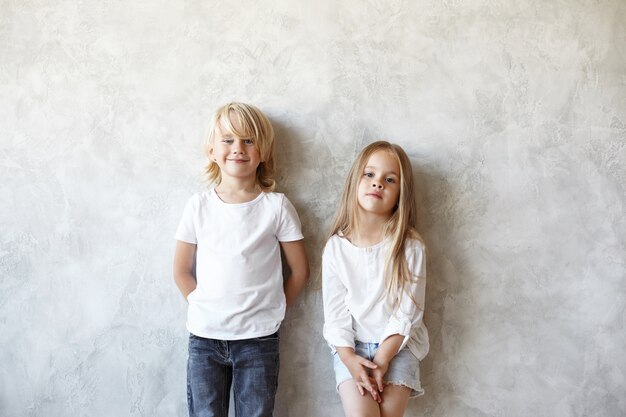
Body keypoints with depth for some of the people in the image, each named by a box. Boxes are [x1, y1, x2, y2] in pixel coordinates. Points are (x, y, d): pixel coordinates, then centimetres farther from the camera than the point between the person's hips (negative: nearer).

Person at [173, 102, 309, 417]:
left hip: (259, 338, -1)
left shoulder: (276, 206, -5)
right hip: (204, 336, 1)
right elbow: (181, 270, 8)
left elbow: (300, 270, 2)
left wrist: (269, 310, 3)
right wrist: (204, 308, 0)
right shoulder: (199, 206, 0)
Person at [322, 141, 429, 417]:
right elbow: (335, 311, -3)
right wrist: (349, 357, -14)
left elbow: (408, 312, -9)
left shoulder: (410, 247, -9)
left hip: (397, 345, 0)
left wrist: (382, 360, -15)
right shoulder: (336, 247, -4)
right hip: (351, 345, 1)